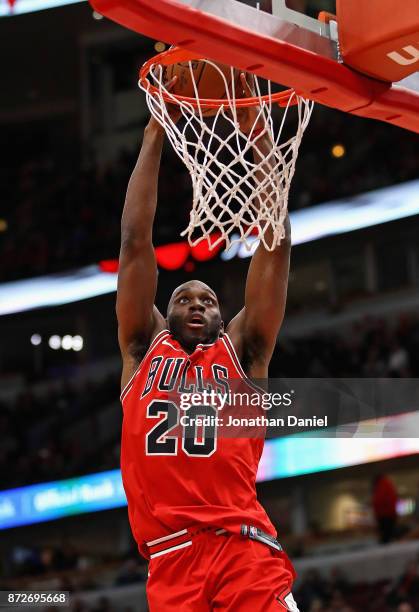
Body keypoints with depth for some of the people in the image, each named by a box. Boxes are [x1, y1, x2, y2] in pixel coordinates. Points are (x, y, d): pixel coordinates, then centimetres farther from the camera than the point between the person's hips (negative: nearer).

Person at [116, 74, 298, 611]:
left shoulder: (241, 351, 21)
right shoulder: (145, 349, 23)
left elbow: (275, 243, 15)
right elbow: (135, 241, 18)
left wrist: (257, 133, 13)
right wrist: (155, 133, 17)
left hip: (244, 545, -1)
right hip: (172, 559, 1)